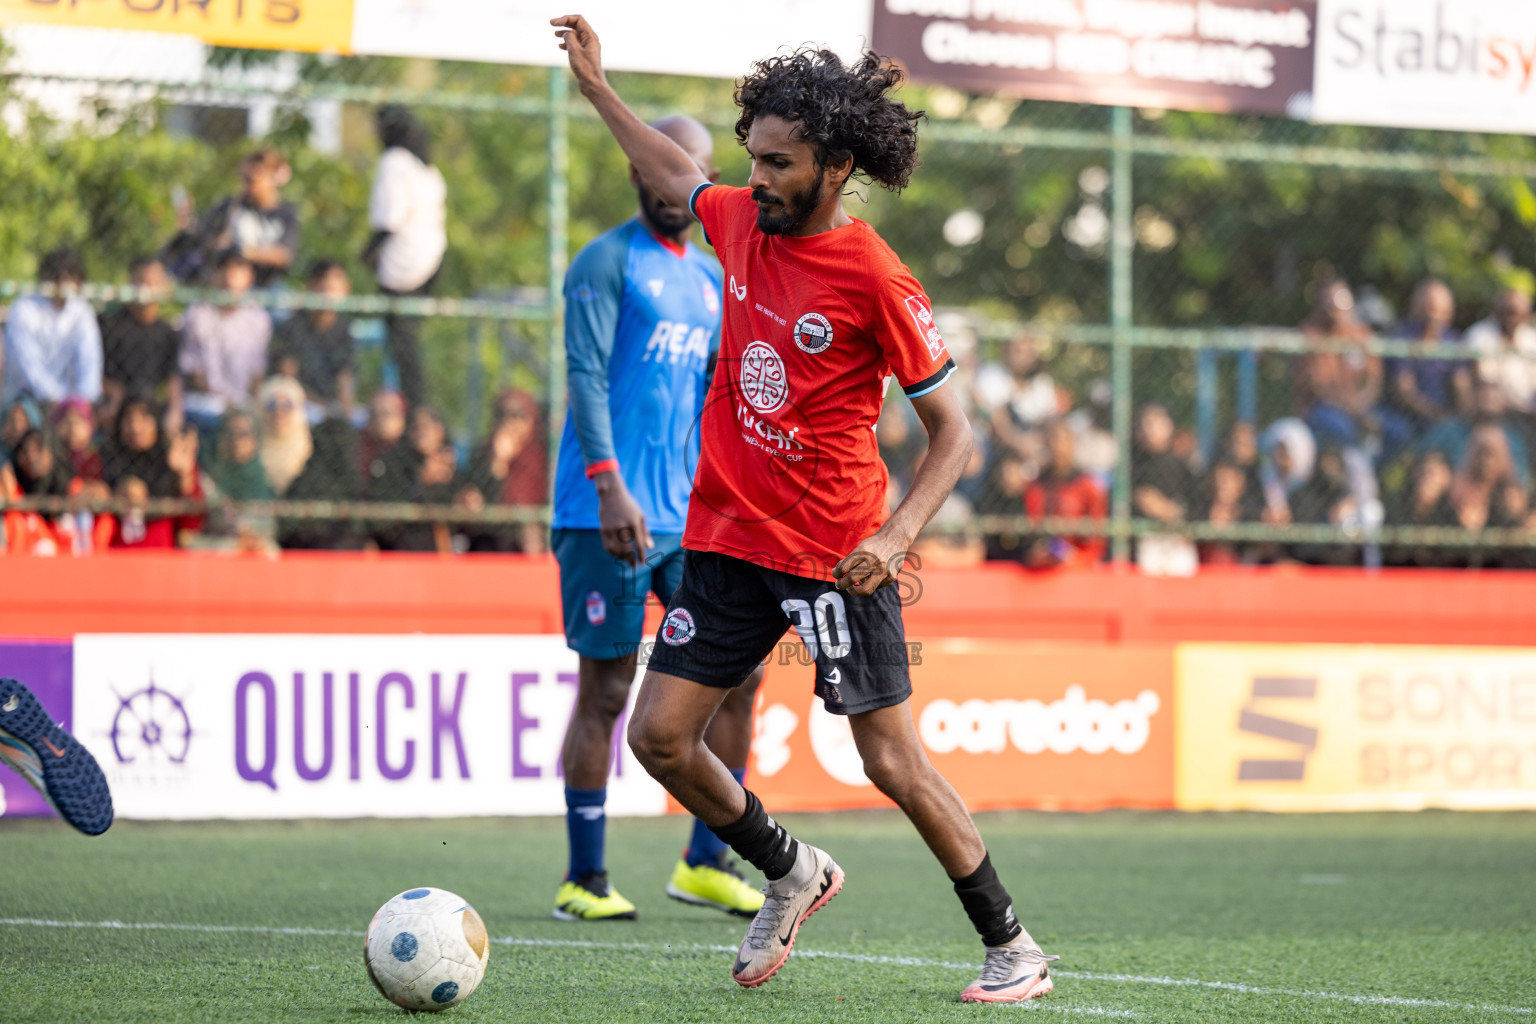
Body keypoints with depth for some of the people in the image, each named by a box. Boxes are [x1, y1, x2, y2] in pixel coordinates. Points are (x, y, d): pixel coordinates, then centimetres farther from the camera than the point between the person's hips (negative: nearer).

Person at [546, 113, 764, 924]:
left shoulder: (711, 278, 17)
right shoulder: (606, 261, -4)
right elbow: (586, 376, -14)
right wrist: (611, 486, -24)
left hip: (690, 517, 7)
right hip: (609, 515, -7)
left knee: (737, 672, 2)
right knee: (606, 691, -3)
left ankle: (704, 863, 12)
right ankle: (584, 879, 5)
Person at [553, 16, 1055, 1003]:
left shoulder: (877, 280, -15)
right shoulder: (743, 220, 2)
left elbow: (953, 431, -11)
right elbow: (677, 174, 27)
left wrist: (895, 537, -24)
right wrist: (598, 87, 26)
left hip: (838, 554, -6)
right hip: (730, 540, 6)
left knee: (894, 763, -5)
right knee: (660, 735, 1)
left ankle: (1014, 948, 9)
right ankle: (791, 873, 24)